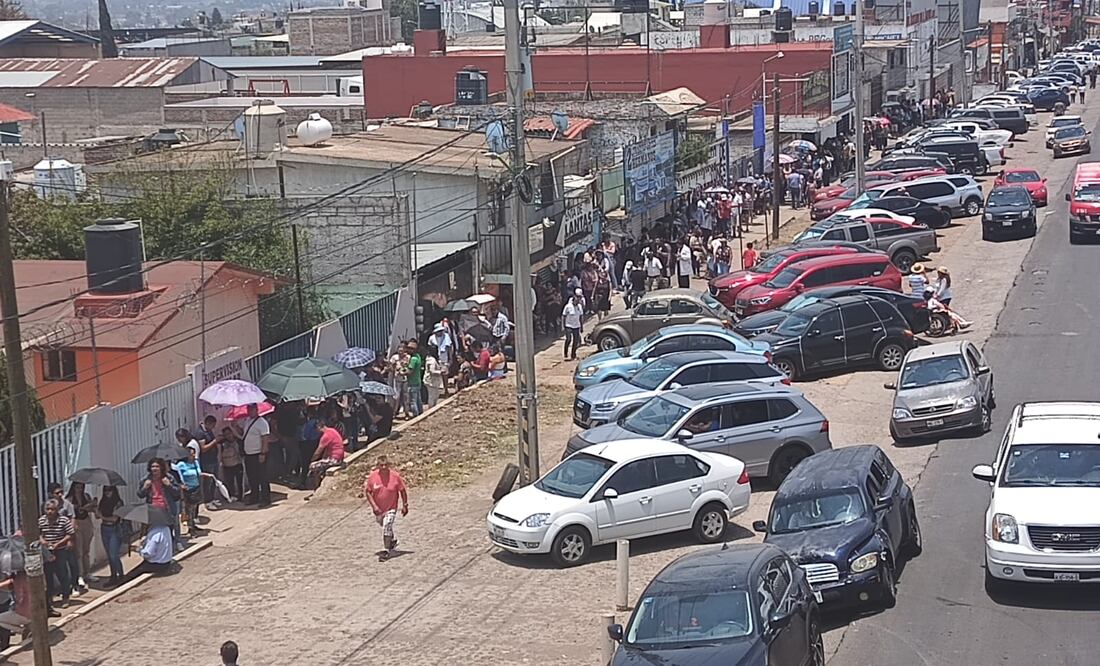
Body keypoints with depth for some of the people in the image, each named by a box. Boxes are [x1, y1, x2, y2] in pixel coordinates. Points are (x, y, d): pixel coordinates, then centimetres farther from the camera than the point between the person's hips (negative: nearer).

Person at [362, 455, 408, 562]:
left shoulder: (395, 476, -17)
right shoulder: (372, 476, -15)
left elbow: (402, 490, -4)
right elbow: (367, 491, -5)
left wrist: (405, 505, 0)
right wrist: (374, 506, -14)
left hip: (391, 508, -3)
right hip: (378, 509, 3)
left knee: (387, 527, -19)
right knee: (384, 526, 23)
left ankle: (387, 551, -8)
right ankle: (393, 540, 51)